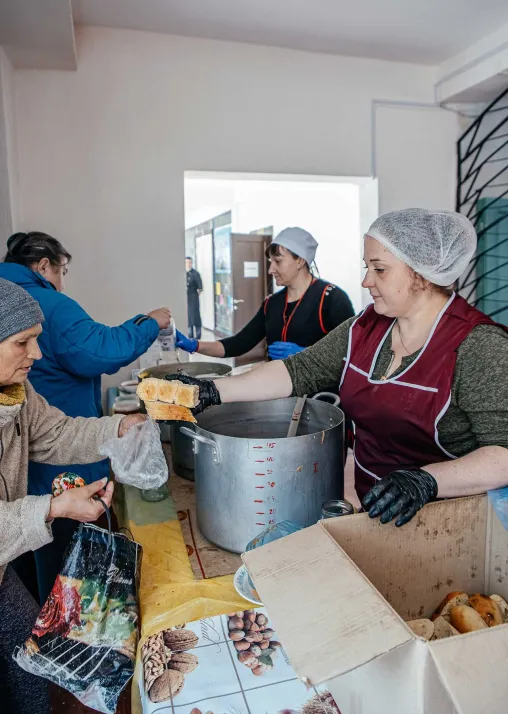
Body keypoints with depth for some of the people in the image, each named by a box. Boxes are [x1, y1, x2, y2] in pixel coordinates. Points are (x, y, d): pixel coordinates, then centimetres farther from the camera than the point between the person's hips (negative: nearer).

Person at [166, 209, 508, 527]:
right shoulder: (366, 328, 2)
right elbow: (299, 371, 1)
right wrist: (212, 392, -7)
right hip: (372, 510, 6)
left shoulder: (479, 347, -18)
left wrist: (426, 481, -36)